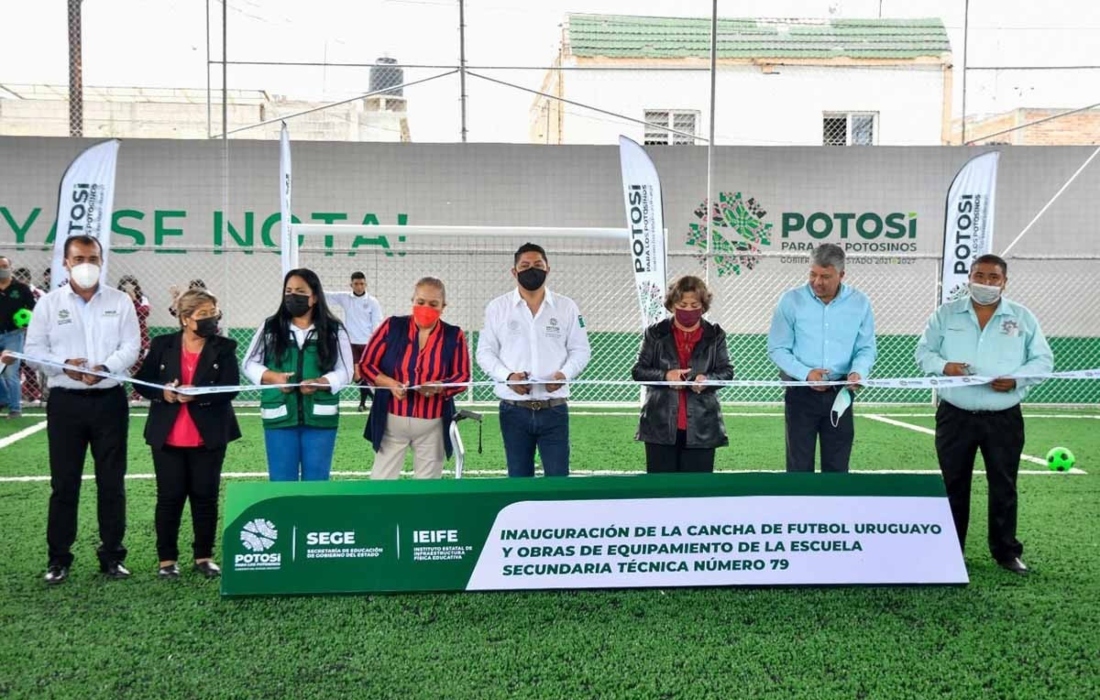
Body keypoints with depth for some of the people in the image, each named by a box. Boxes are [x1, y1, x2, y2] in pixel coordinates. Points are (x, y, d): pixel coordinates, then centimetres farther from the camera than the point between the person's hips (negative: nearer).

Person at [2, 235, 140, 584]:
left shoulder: (120, 301, 5)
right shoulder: (49, 303, 4)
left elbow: (131, 347, -2)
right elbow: (34, 348, 1)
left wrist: (104, 368, -19)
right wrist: (63, 365, -18)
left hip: (109, 399, 1)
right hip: (66, 401, 0)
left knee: (111, 481, 5)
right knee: (64, 482, 4)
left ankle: (112, 555, 15)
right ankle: (59, 558, 13)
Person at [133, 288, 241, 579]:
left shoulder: (224, 348, 1)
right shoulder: (162, 345, 4)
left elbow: (230, 388, -9)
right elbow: (141, 381, 6)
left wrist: (197, 395, -23)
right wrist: (162, 392, -14)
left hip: (208, 437, 0)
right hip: (167, 437, 0)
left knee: (205, 496, 6)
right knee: (169, 497, 5)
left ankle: (204, 557, 17)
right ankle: (167, 559, 15)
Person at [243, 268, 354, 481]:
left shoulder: (334, 330, 4)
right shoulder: (270, 328, 7)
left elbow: (344, 371, 1)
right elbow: (249, 364, 9)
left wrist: (319, 383, -18)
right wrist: (272, 377, -11)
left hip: (320, 417, 0)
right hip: (279, 416, 1)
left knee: (316, 483, 5)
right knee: (281, 482, 4)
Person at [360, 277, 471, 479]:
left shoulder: (454, 336, -1)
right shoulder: (392, 326, -3)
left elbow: (462, 376, 0)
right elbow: (366, 364, 0)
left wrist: (439, 386, -21)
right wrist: (390, 383, -19)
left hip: (433, 425, 1)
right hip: (392, 421, 0)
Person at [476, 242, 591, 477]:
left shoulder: (567, 307, 6)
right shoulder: (497, 307, 4)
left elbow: (580, 350, 7)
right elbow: (485, 352, 4)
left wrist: (564, 374, -13)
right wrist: (507, 376, -13)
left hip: (554, 409, 0)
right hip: (514, 409, 0)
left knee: (558, 477, -1)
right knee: (519, 478, 8)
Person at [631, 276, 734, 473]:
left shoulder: (715, 335, 6)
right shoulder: (656, 333, 5)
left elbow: (727, 371, 4)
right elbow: (638, 370, 4)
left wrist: (707, 379, -18)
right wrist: (665, 375, -14)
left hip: (701, 426, 0)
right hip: (661, 425, 0)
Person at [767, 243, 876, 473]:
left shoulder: (860, 303, 1)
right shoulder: (791, 300, -4)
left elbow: (866, 349, 4)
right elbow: (777, 348, -4)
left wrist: (858, 372, -18)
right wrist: (805, 373, -19)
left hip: (840, 394, 2)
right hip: (801, 393, -2)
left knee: (837, 466, 9)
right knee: (799, 465, 4)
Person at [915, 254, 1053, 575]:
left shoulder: (1023, 317, 4)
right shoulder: (946, 314, 4)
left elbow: (1043, 360, 4)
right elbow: (923, 351, 5)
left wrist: (1016, 380, -15)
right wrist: (944, 366, -16)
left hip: (1004, 418, 0)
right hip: (955, 415, 0)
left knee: (1004, 486, 6)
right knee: (953, 485, 8)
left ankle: (1006, 551, 18)